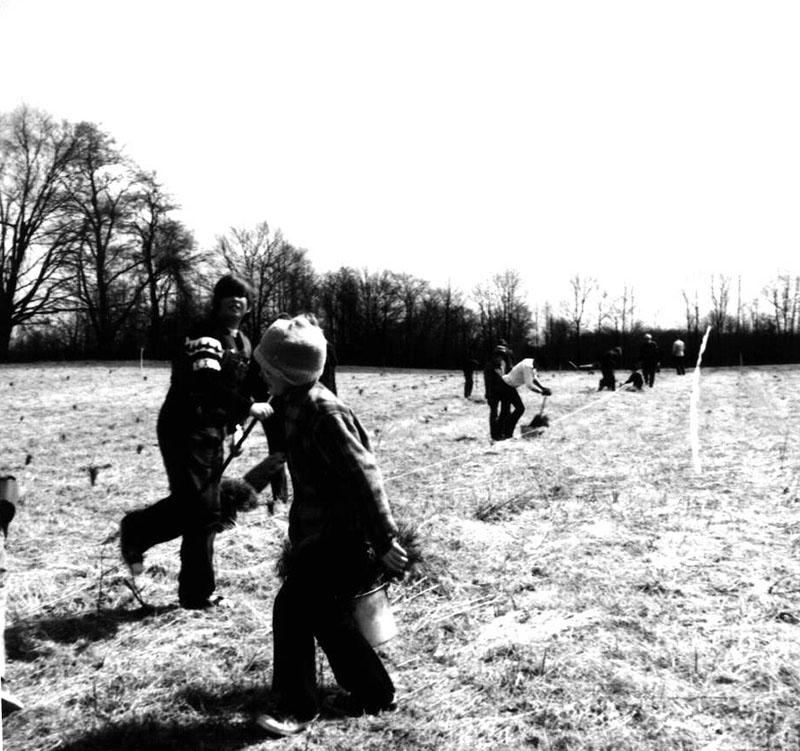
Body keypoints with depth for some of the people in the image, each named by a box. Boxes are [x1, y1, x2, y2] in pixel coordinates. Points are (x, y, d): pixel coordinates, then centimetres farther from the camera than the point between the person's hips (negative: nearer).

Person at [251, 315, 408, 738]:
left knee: (293, 608, -5)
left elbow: (363, 475, -26)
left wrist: (383, 541, -24)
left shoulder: (323, 412, -25)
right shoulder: (295, 406, 4)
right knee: (328, 614, 18)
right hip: (322, 532, 10)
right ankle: (372, 692, 36)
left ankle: (296, 708, 13)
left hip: (342, 536, -10)